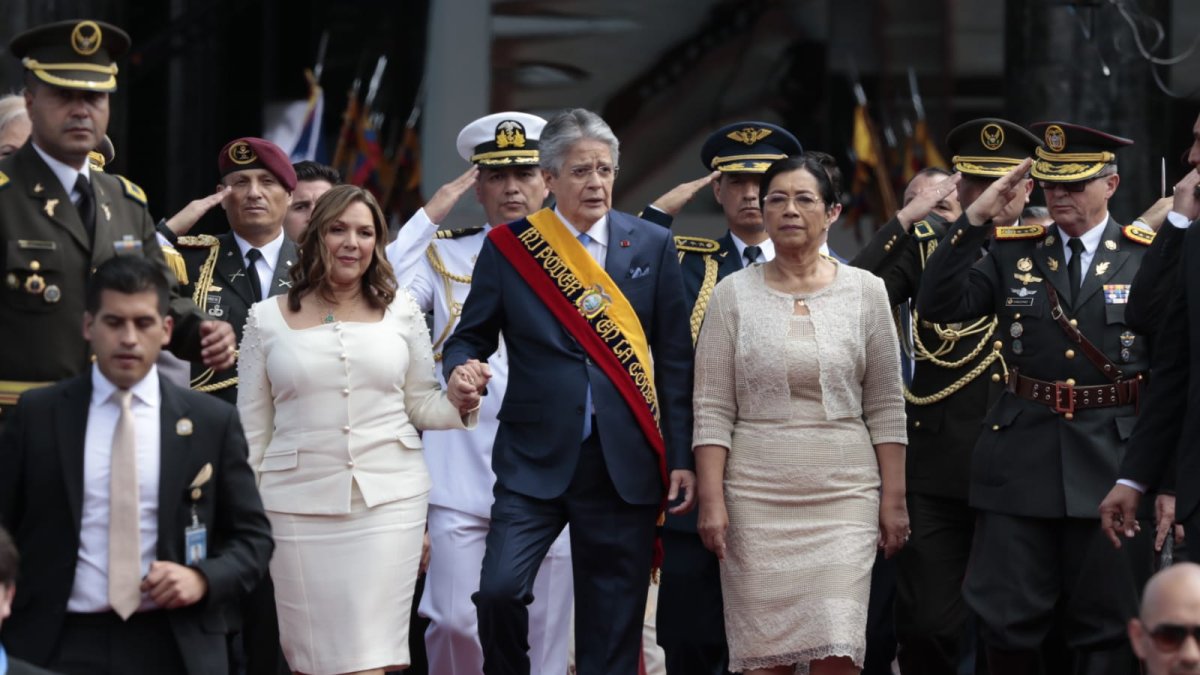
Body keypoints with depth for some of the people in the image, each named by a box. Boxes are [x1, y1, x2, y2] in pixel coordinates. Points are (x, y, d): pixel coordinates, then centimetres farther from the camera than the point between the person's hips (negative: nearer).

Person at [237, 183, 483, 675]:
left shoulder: (401, 311, 8)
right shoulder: (268, 319, 6)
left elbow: (420, 405, 15)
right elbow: (251, 429, 9)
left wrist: (455, 402, -7)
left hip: (389, 499, 0)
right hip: (299, 503, 0)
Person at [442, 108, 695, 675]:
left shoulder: (652, 246, 7)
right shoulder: (508, 247, 4)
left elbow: (674, 361, 7)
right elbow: (470, 337, 9)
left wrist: (681, 457, 2)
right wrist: (462, 372, -16)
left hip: (625, 463, 1)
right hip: (535, 458, -1)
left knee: (614, 626, 3)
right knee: (499, 589, -18)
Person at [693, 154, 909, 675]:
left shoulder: (864, 291, 5)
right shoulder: (734, 294, 3)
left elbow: (886, 407, 6)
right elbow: (712, 409, 1)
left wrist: (893, 499, 2)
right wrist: (711, 500, -7)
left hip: (844, 496, 0)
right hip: (757, 498, 0)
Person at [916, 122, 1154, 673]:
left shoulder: (1149, 256, 1)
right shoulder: (1013, 252, 8)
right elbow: (938, 306, -3)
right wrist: (974, 220, -9)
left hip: (1111, 462, -2)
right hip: (1022, 460, 2)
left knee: (1105, 627, 5)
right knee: (1007, 622, 1)